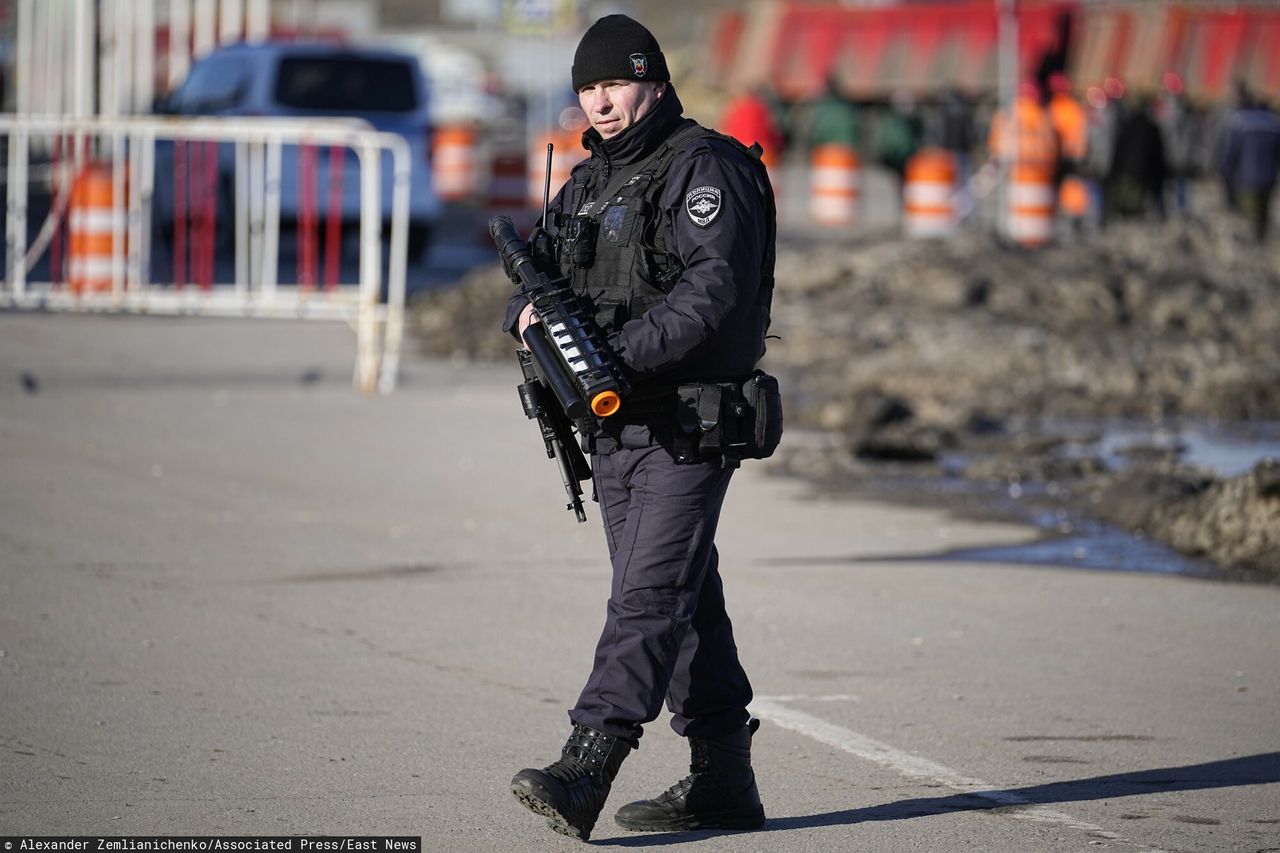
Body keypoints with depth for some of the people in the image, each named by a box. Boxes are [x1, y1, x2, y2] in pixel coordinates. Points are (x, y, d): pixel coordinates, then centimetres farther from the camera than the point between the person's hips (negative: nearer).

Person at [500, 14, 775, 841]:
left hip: (688, 422, -9)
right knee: (685, 598, 12)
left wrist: (625, 351, -28)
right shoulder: (590, 181, 17)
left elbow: (716, 284, -21)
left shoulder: (704, 168, -10)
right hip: (615, 424, 9)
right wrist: (531, 311, -4)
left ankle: (585, 769, -25)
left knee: (650, 593, -14)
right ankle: (723, 778, 18)